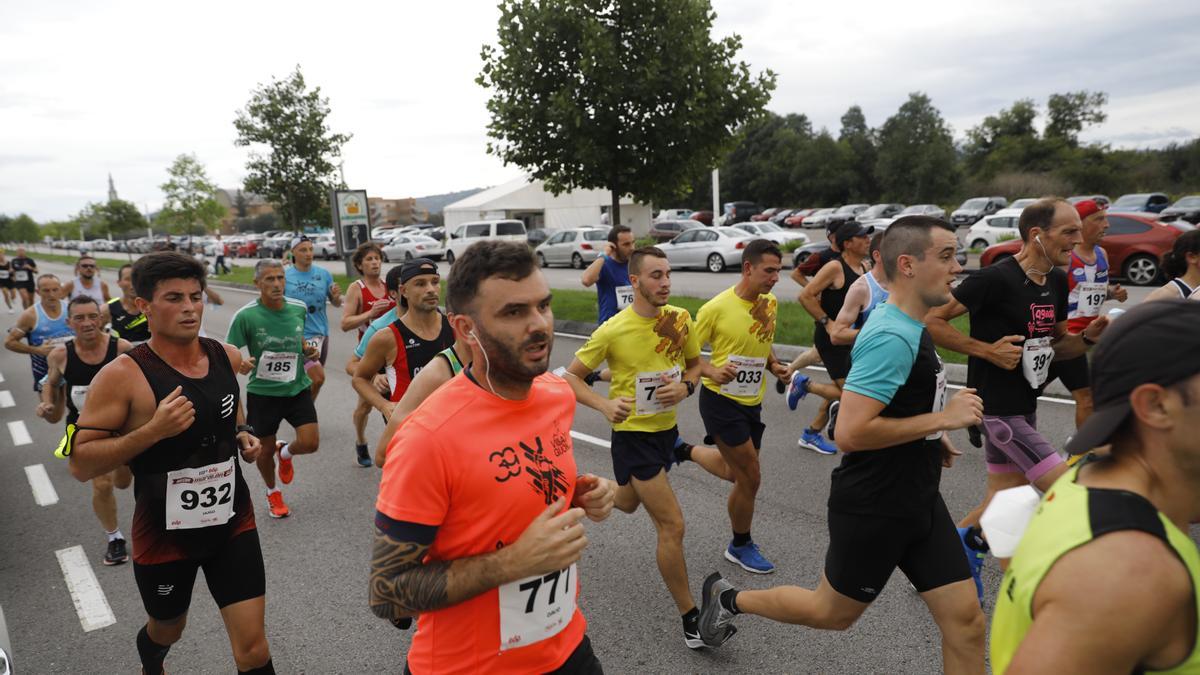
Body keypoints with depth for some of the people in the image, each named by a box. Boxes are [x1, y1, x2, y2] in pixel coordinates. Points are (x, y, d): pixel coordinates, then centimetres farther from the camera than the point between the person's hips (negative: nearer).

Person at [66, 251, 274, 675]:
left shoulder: (227, 357, -4)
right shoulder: (122, 375, -19)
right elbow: (80, 464, -18)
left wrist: (242, 434, 0)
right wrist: (153, 430, -30)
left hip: (233, 522, 3)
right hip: (164, 533, -2)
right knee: (167, 629, 25)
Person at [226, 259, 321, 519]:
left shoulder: (299, 308, -4)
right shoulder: (245, 316, -16)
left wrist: (308, 350, -2)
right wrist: (240, 365, -32)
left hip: (297, 388, 3)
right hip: (262, 393, -2)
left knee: (310, 443, -7)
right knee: (265, 450, 11)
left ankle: (285, 452, 31)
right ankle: (272, 493, 42)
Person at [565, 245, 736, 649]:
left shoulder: (680, 320, -6)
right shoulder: (613, 331, -19)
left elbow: (695, 365, 10)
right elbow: (571, 377, -10)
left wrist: (685, 387, -13)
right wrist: (604, 404, -27)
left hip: (667, 428, 6)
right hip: (633, 434, -6)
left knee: (626, 503, 26)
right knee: (672, 527, -6)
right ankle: (690, 618, 10)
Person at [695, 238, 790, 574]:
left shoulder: (770, 304, 4)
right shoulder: (717, 307, -16)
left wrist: (774, 365, 2)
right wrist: (712, 371, -26)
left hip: (752, 403, 7)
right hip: (721, 400, -7)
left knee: (742, 476, 13)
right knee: (751, 476, 0)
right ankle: (741, 545, 20)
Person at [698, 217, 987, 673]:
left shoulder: (908, 327, 7)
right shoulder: (892, 338, -24)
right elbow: (850, 433, -30)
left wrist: (930, 436, 11)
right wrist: (941, 418, -23)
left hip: (919, 502, 9)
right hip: (873, 508, -9)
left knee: (965, 620, 8)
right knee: (833, 613, 12)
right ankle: (729, 598, 34)